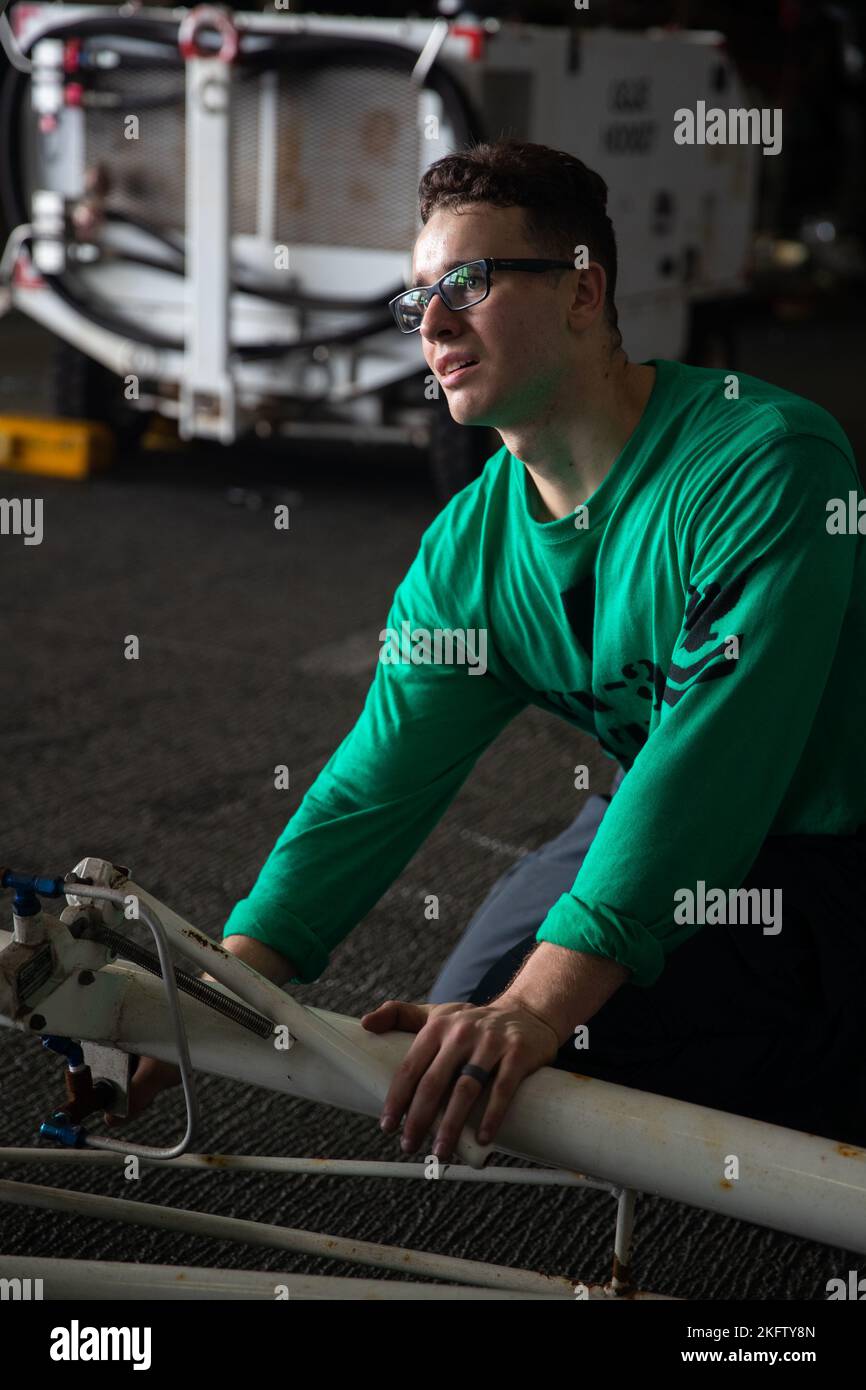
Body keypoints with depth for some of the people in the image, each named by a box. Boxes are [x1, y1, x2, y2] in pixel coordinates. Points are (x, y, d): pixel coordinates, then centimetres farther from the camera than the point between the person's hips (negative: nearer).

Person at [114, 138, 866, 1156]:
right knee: (467, 1024, 7)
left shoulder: (764, 458, -26)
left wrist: (538, 1008, -40)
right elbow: (377, 785, -6)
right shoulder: (467, 549, -3)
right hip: (660, 831, 8)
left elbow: (710, 759, -34)